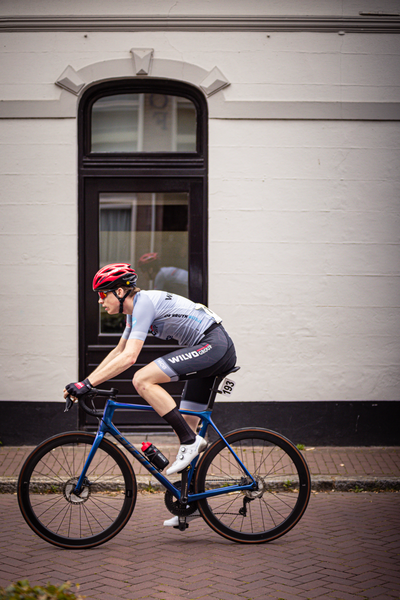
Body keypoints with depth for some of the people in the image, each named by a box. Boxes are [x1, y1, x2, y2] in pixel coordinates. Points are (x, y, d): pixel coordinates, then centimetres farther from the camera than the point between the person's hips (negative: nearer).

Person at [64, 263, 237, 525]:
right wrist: (86, 382, 18)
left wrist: (88, 384, -22)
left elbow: (129, 358, -24)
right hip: (216, 352, 10)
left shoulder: (144, 303, -15)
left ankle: (191, 441, -15)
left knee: (142, 380, -20)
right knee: (186, 424, 10)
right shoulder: (136, 308, 15)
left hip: (215, 346, -10)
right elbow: (119, 351, 24)